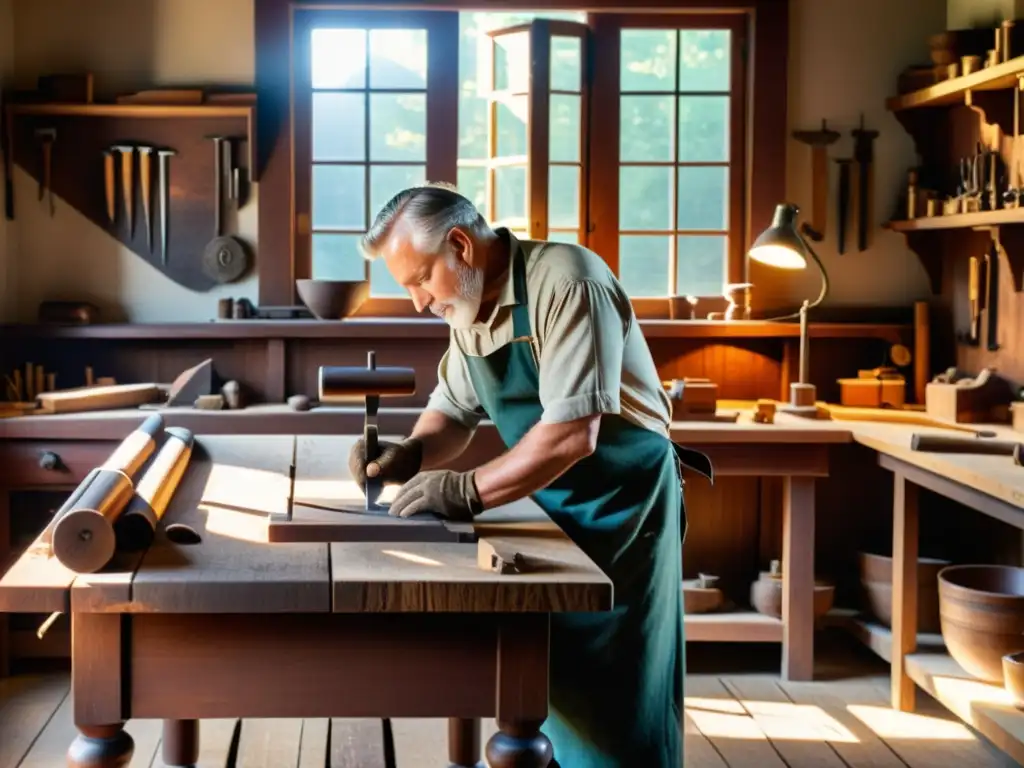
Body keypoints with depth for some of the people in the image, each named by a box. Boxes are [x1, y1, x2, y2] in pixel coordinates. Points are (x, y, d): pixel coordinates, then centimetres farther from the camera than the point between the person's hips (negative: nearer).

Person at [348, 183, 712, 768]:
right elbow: (454, 411, 12)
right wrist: (410, 455, -8)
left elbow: (572, 434, -29)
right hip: (554, 505, 8)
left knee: (614, 702, -1)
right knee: (553, 687, 14)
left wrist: (467, 491, -28)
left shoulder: (566, 284, -23)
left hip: (622, 504, -8)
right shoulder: (469, 303, 4)